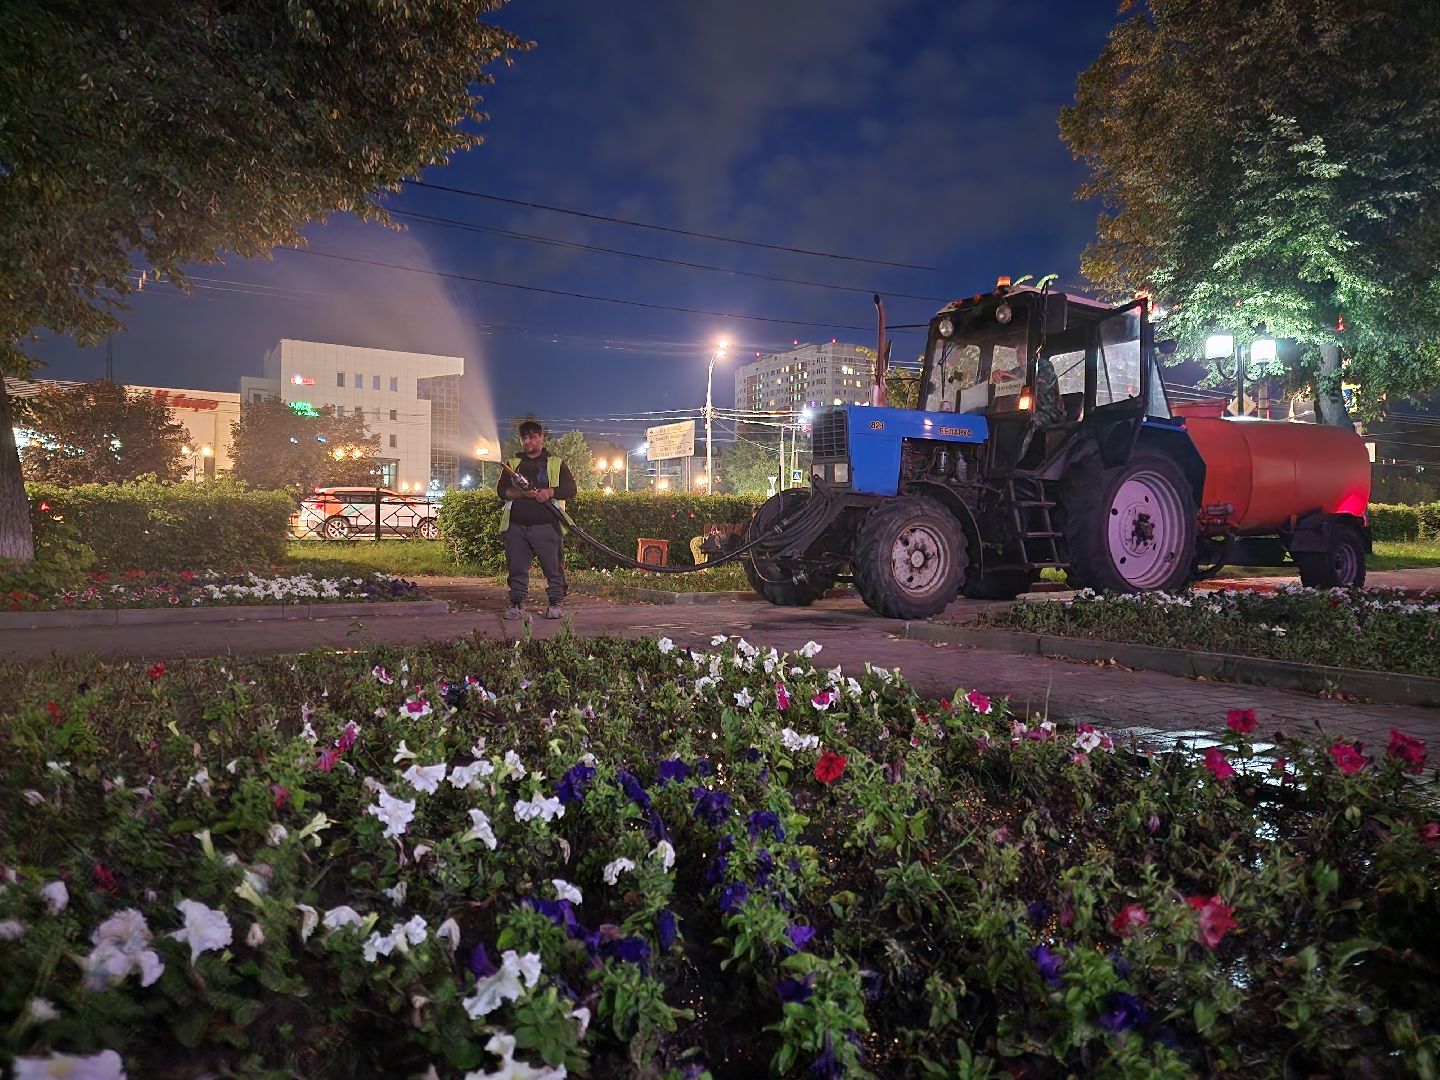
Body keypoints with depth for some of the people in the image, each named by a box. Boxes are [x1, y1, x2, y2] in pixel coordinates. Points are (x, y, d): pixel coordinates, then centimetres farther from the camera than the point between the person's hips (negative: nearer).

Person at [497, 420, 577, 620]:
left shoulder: (556, 463, 12)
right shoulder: (512, 464, 18)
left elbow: (570, 489, 3)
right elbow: (501, 490, 6)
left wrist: (550, 492, -14)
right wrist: (522, 493, -12)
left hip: (546, 525, -2)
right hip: (516, 526, 2)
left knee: (553, 567, -3)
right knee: (517, 568, 3)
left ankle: (556, 603, 6)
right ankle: (517, 603, 13)